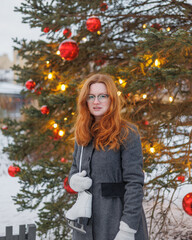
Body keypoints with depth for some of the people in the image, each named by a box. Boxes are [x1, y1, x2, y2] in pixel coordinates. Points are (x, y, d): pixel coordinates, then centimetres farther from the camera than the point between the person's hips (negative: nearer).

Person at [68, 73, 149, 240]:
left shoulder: (127, 133, -11)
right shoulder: (83, 134, 8)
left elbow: (135, 183, -15)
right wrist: (73, 180, -4)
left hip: (116, 221, -5)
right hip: (86, 221, 6)